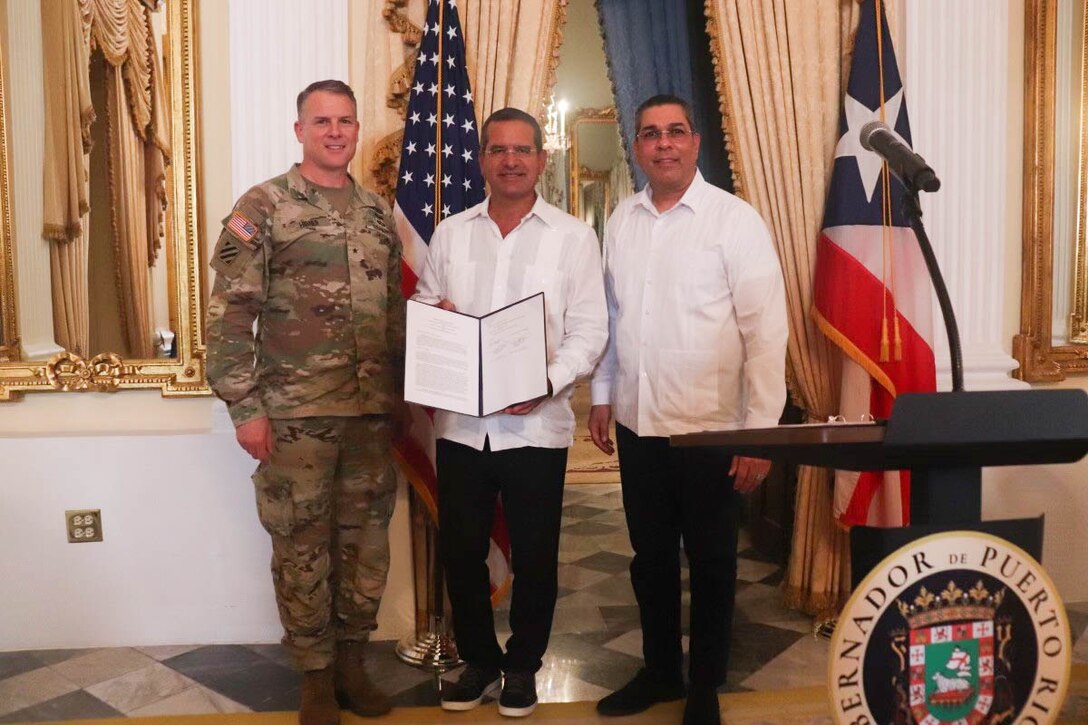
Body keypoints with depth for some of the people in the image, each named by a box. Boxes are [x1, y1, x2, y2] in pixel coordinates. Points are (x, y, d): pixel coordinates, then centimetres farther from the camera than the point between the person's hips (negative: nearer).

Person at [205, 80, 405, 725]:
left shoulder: (379, 212, 11)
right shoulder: (264, 206, -4)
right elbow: (230, 313, -8)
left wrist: (402, 391, 12)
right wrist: (244, 406, -13)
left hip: (373, 411, 5)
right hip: (295, 413, -4)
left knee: (367, 538, 12)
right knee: (302, 544, 7)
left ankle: (352, 661, 31)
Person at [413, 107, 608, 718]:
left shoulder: (573, 237, 1)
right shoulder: (450, 234, 9)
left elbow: (589, 331, -4)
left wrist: (547, 382, -20)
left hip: (536, 425, -2)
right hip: (461, 423, 3)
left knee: (534, 555, 9)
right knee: (461, 550, 11)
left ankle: (523, 666, 30)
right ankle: (479, 659, 32)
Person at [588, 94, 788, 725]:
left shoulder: (735, 219, -9)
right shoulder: (622, 220, 6)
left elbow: (766, 331, -11)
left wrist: (761, 431, -14)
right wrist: (601, 396, 12)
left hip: (710, 428, -4)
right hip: (637, 424, 4)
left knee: (710, 565, 12)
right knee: (650, 557, 18)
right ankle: (660, 670, 38)